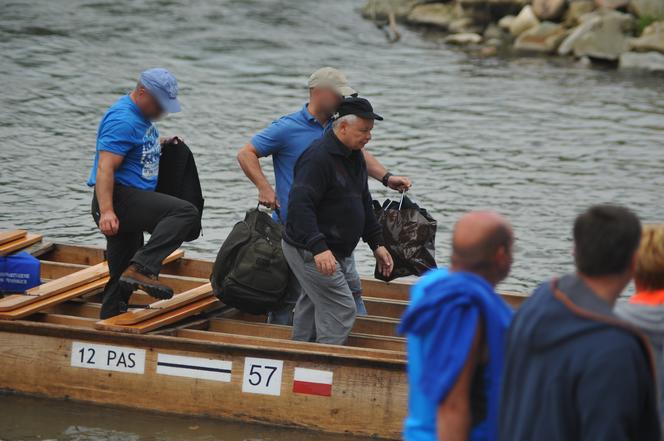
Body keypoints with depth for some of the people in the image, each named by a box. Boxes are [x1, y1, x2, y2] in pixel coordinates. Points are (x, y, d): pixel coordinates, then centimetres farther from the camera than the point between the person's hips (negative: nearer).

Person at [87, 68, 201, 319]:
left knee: (123, 280, 13)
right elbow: (105, 169, -25)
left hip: (131, 203, 11)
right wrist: (106, 211, -35)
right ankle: (142, 269, -34)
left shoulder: (142, 116, 16)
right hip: (120, 199, -11)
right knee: (185, 213, -27)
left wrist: (160, 144, 20)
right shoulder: (122, 119, -16)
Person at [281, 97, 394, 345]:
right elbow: (300, 205, -30)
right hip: (309, 251, -10)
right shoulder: (318, 157, -21)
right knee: (341, 310, -13)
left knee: (311, 310, 14)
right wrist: (319, 248, -37)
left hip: (337, 252, 10)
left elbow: (364, 204, 23)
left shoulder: (355, 157, 11)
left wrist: (376, 243, 18)